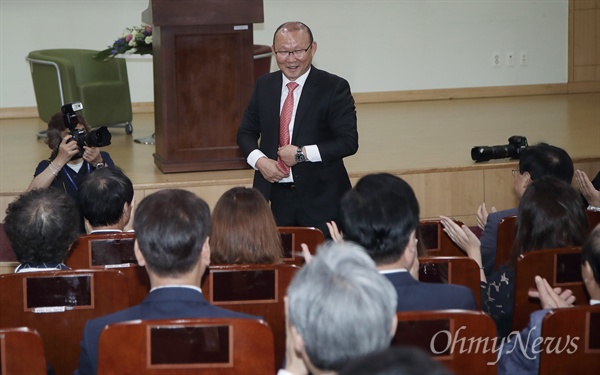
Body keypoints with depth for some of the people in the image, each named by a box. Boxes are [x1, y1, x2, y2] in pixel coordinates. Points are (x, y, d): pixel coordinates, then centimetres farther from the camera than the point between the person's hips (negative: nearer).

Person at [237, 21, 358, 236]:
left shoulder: (335, 88, -4)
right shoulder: (264, 86, 10)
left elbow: (349, 142, -10)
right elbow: (246, 132, 16)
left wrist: (302, 154, -16)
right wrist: (259, 160, -4)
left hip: (321, 200, -3)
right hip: (275, 197, 4)